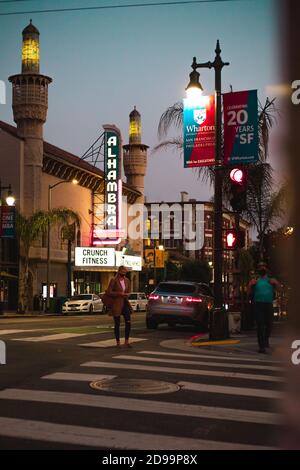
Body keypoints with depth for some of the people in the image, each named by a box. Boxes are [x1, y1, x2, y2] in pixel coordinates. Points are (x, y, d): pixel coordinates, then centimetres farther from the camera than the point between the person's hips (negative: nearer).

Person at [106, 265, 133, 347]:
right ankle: (118, 342, 12)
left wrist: (127, 294, -3)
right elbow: (109, 292, -11)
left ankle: (127, 341, 8)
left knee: (128, 322, -2)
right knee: (117, 324, 3)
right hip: (116, 304, -5)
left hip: (125, 303, 5)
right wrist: (119, 293, -16)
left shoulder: (127, 280, 8)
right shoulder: (114, 280, -9)